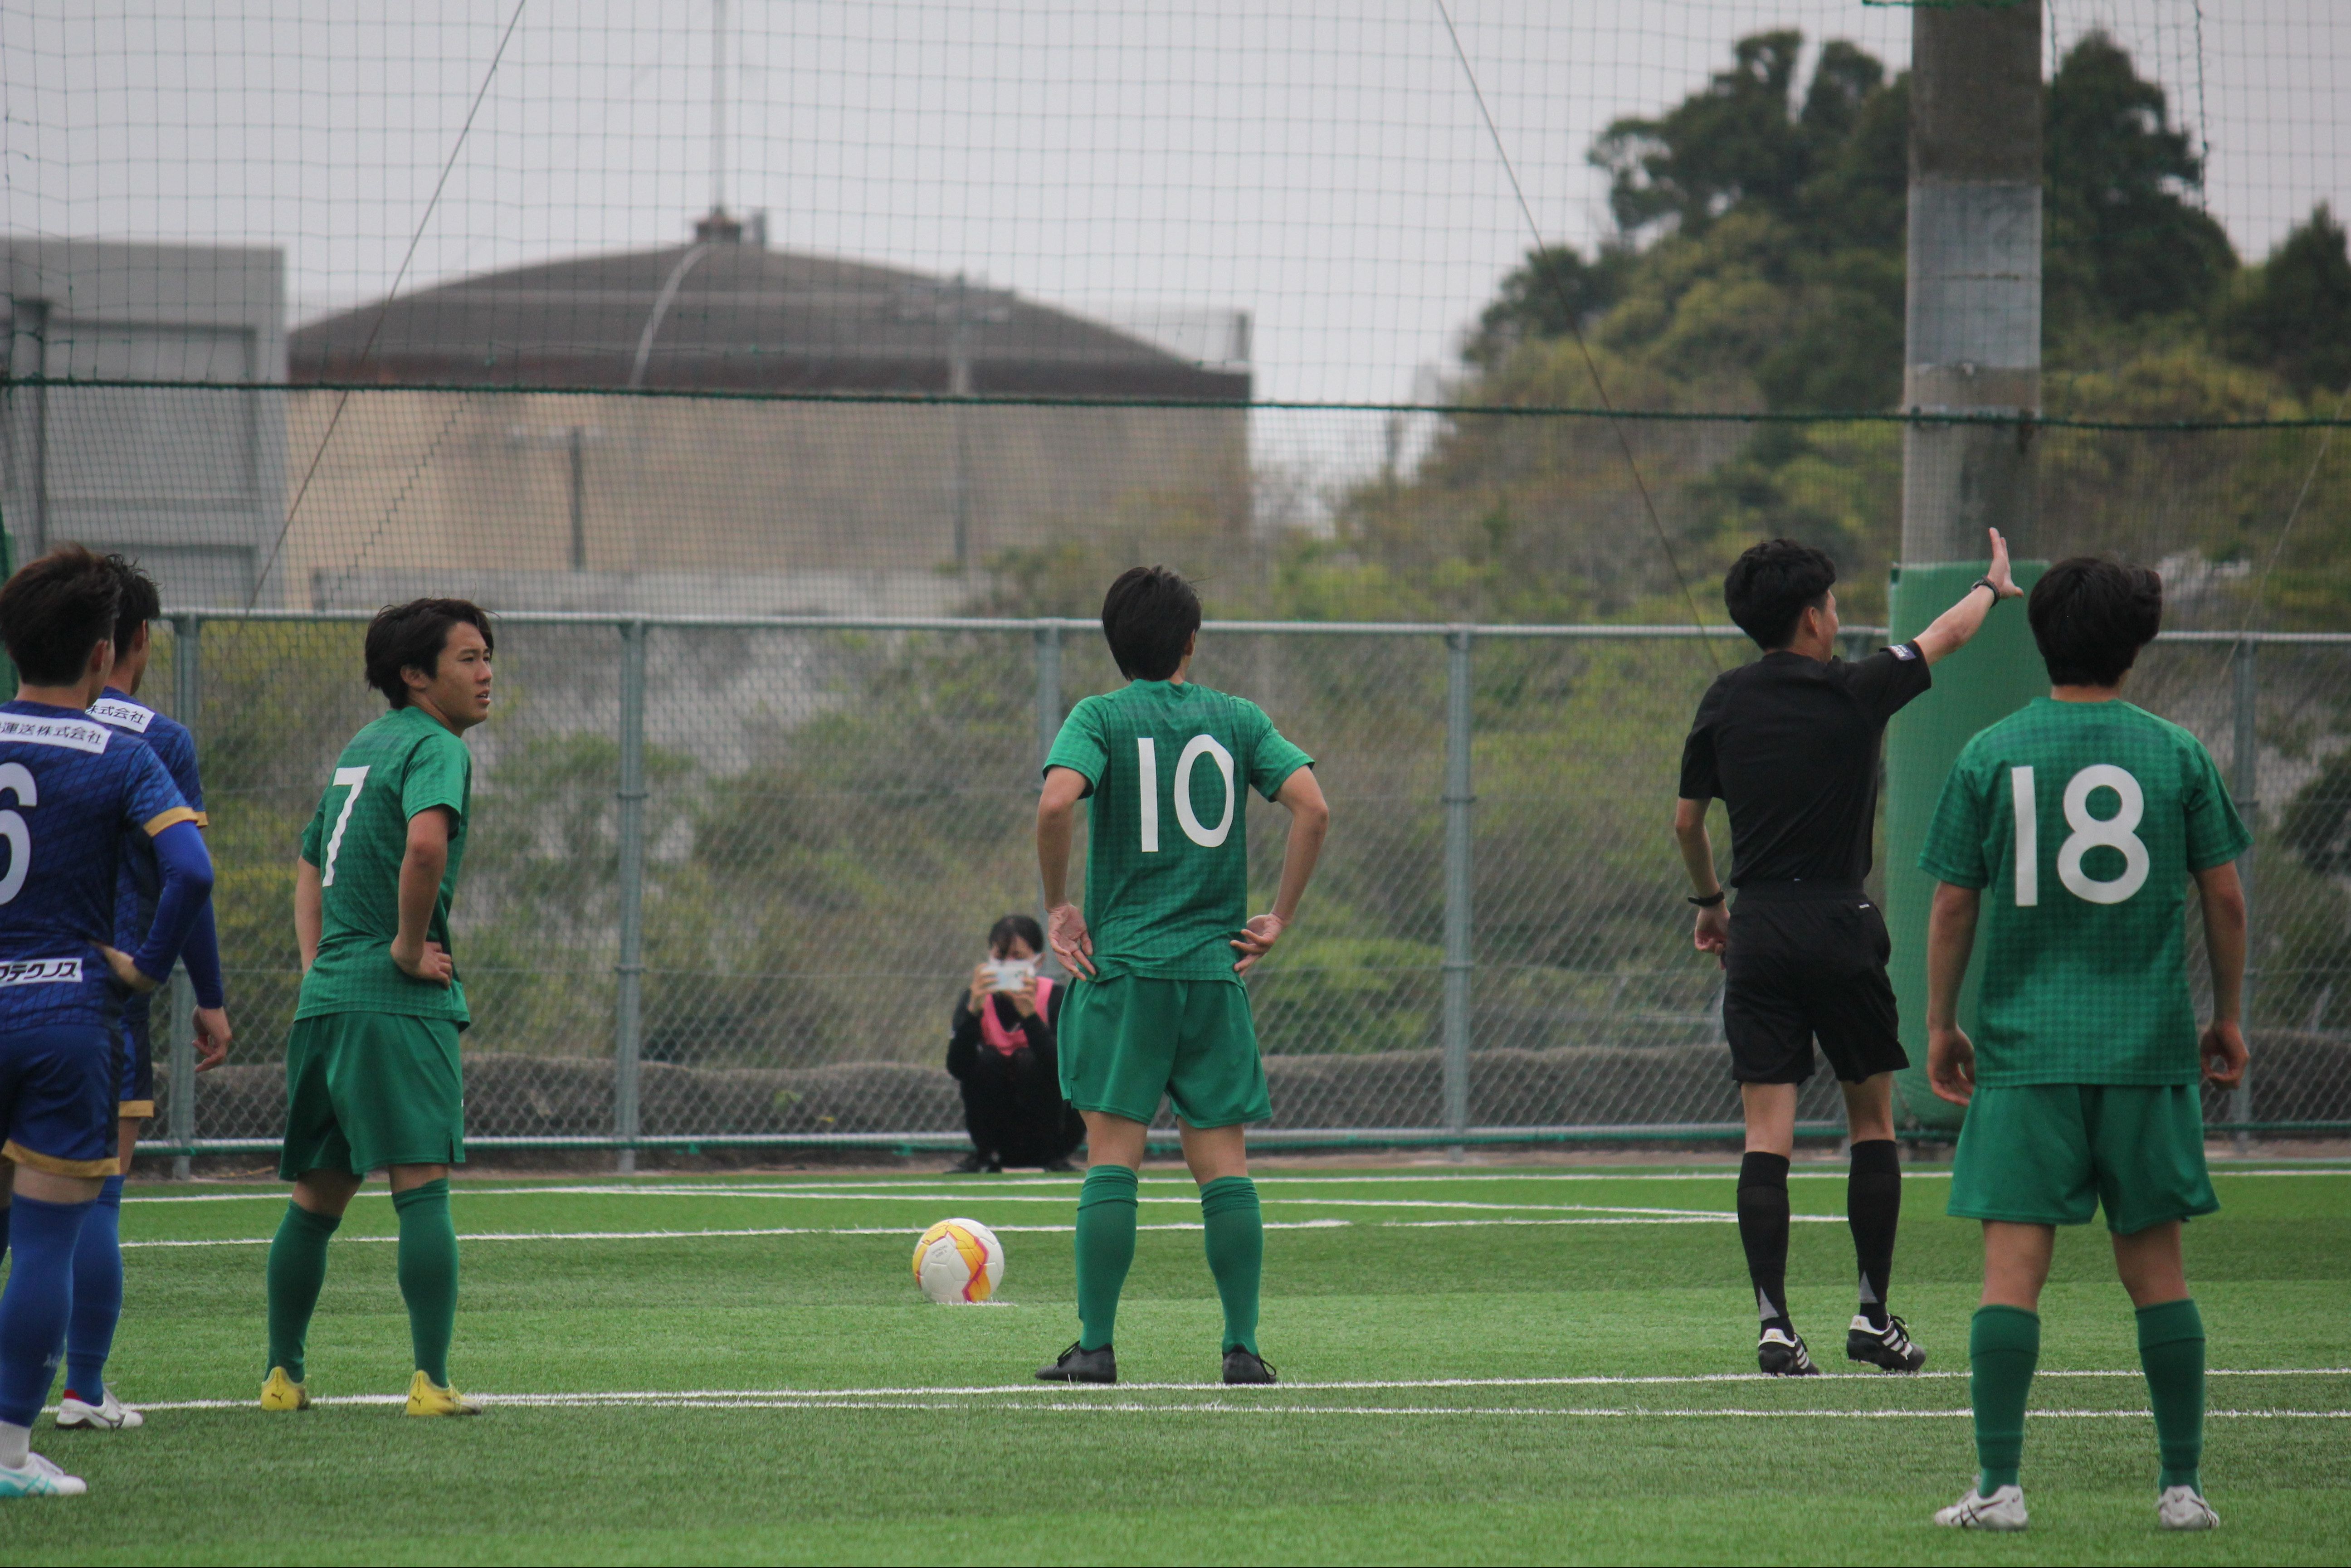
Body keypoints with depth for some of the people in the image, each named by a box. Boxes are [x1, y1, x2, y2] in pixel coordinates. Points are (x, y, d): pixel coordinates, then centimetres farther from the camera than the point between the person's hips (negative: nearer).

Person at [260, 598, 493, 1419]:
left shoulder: (361, 748, 20)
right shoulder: (435, 748, -8)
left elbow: (310, 865, 31)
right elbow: (425, 844, -28)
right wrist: (410, 946, -16)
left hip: (325, 1000, 8)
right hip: (400, 1007, -8)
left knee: (315, 1198, 14)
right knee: (422, 1189, -10)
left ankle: (284, 1375, 19)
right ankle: (431, 1381, -15)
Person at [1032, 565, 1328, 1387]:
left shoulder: (1101, 717, 0)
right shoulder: (1237, 719, 8)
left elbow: (1057, 802, -18)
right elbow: (1313, 808, -3)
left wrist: (1058, 904, -5)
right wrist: (1278, 919, 4)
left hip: (1122, 962, -2)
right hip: (1214, 966, 2)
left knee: (1112, 1158, -2)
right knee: (1224, 1163, 5)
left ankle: (1095, 1346, -4)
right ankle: (1243, 1346, 1)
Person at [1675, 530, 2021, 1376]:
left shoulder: (1725, 702, 5)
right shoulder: (1856, 693, -4)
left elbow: (1687, 821, 12)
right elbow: (1946, 636, 13)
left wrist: (1709, 903, 29)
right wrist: (1994, 583, 33)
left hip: (1757, 931, 3)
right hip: (1840, 929, -3)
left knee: (1767, 1131, -1)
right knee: (1872, 1120, 11)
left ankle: (1774, 1322, -9)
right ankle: (1874, 1316, 12)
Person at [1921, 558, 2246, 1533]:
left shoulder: (1990, 757, -1)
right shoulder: (2176, 756, 1)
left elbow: (1953, 907, 1)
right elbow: (2224, 899, 5)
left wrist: (1939, 1026, 11)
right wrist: (2228, 1016, 17)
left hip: (2024, 1049, -1)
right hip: (2148, 1050, 1)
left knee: (2012, 1266, -3)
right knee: (2155, 1269, 8)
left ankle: (1999, 1485, -8)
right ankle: (2182, 1487, 10)